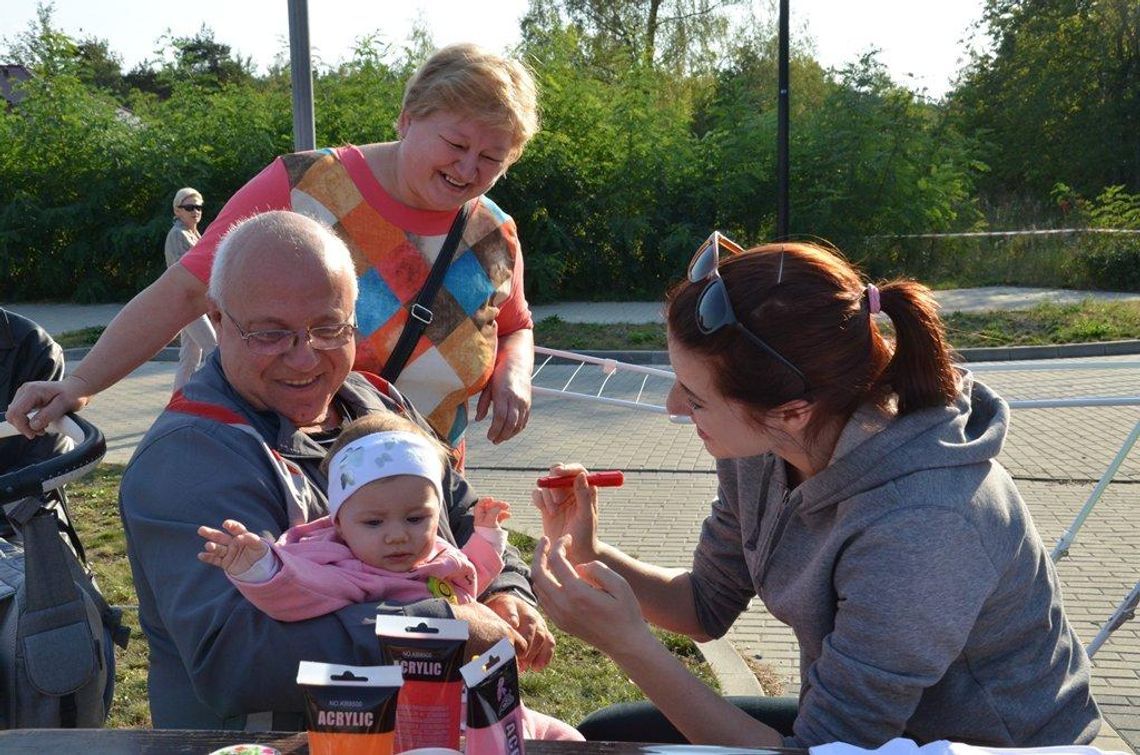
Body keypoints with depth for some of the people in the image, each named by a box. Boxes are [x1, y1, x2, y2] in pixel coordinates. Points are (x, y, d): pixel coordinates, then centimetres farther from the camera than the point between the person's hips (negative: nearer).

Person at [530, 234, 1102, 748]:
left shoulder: (916, 530, -35)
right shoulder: (764, 448, -13)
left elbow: (822, 746, -29)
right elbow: (706, 606, 3)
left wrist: (628, 644, -32)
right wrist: (590, 554, -14)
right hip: (853, 722, 6)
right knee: (602, 736, 5)